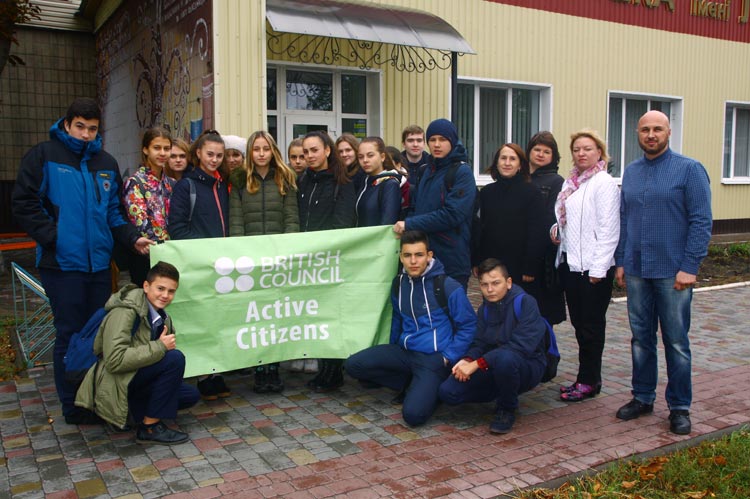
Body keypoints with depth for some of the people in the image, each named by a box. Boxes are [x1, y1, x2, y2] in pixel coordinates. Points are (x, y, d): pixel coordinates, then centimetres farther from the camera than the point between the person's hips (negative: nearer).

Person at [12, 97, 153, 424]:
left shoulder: (106, 163, 13)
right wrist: (53, 237, -14)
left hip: (99, 262, 5)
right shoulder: (44, 156, -2)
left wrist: (132, 238, -1)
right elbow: (24, 205, -6)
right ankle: (73, 406, 15)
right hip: (63, 262, -5)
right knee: (70, 335, 2)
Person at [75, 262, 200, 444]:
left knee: (191, 395, 0)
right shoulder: (125, 311, -20)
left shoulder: (162, 318, 8)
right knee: (174, 358, -26)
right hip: (114, 384, -9)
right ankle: (150, 428, -17)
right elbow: (115, 360, -30)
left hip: (136, 379, 9)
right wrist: (159, 347, -27)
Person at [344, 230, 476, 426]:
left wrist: (448, 357, -10)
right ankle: (412, 384, 5)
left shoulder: (448, 287, -12)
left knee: (413, 414, -26)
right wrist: (392, 349, 22)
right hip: (404, 351, 6)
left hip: (434, 357, -6)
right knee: (353, 365, -13)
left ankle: (430, 388, 10)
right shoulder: (399, 283, 5)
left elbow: (468, 326, -4)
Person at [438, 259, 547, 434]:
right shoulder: (484, 308, 6)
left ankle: (507, 409, -11)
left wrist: (477, 364, -28)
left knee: (505, 357, -41)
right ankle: (503, 395, 11)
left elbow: (521, 346, -27)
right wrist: (467, 360, -22)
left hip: (527, 367, -6)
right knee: (447, 391, -13)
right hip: (493, 369, 6)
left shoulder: (525, 303, -17)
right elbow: (479, 343, 3)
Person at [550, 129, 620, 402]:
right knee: (579, 323, 13)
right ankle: (586, 377, 24)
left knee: (591, 325, 3)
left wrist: (598, 268, -17)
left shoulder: (604, 183, -10)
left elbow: (608, 229, -14)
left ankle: (589, 381, 14)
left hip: (593, 267, -8)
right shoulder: (571, 183, 14)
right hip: (570, 263, 8)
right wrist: (557, 229, 3)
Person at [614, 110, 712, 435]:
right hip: (636, 271, 5)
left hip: (672, 272, -4)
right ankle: (643, 397, 25)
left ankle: (679, 407, 16)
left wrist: (689, 266, -14)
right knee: (641, 338, 12)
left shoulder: (689, 170, -4)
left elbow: (701, 222, -8)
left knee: (676, 342, 3)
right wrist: (621, 261, 9)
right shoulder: (631, 172, 11)